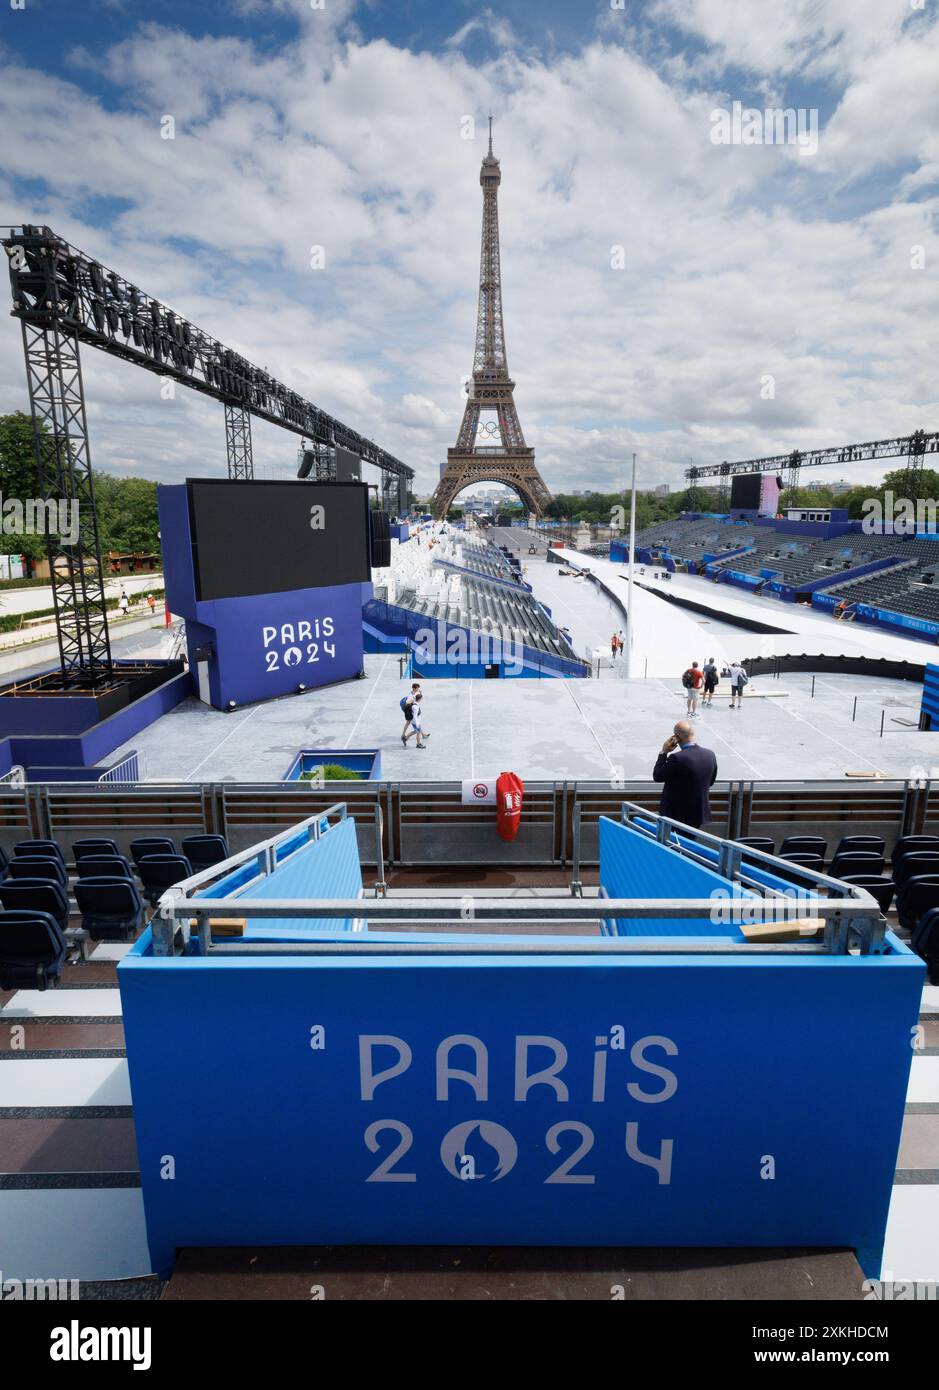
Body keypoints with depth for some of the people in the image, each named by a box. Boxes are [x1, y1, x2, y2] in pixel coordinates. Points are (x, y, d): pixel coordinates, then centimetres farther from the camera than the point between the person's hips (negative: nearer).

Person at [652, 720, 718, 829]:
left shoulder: (677, 758, -26)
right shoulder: (710, 755, -4)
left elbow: (657, 776, -12)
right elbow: (711, 782, 10)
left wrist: (663, 752, -8)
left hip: (676, 815, -6)